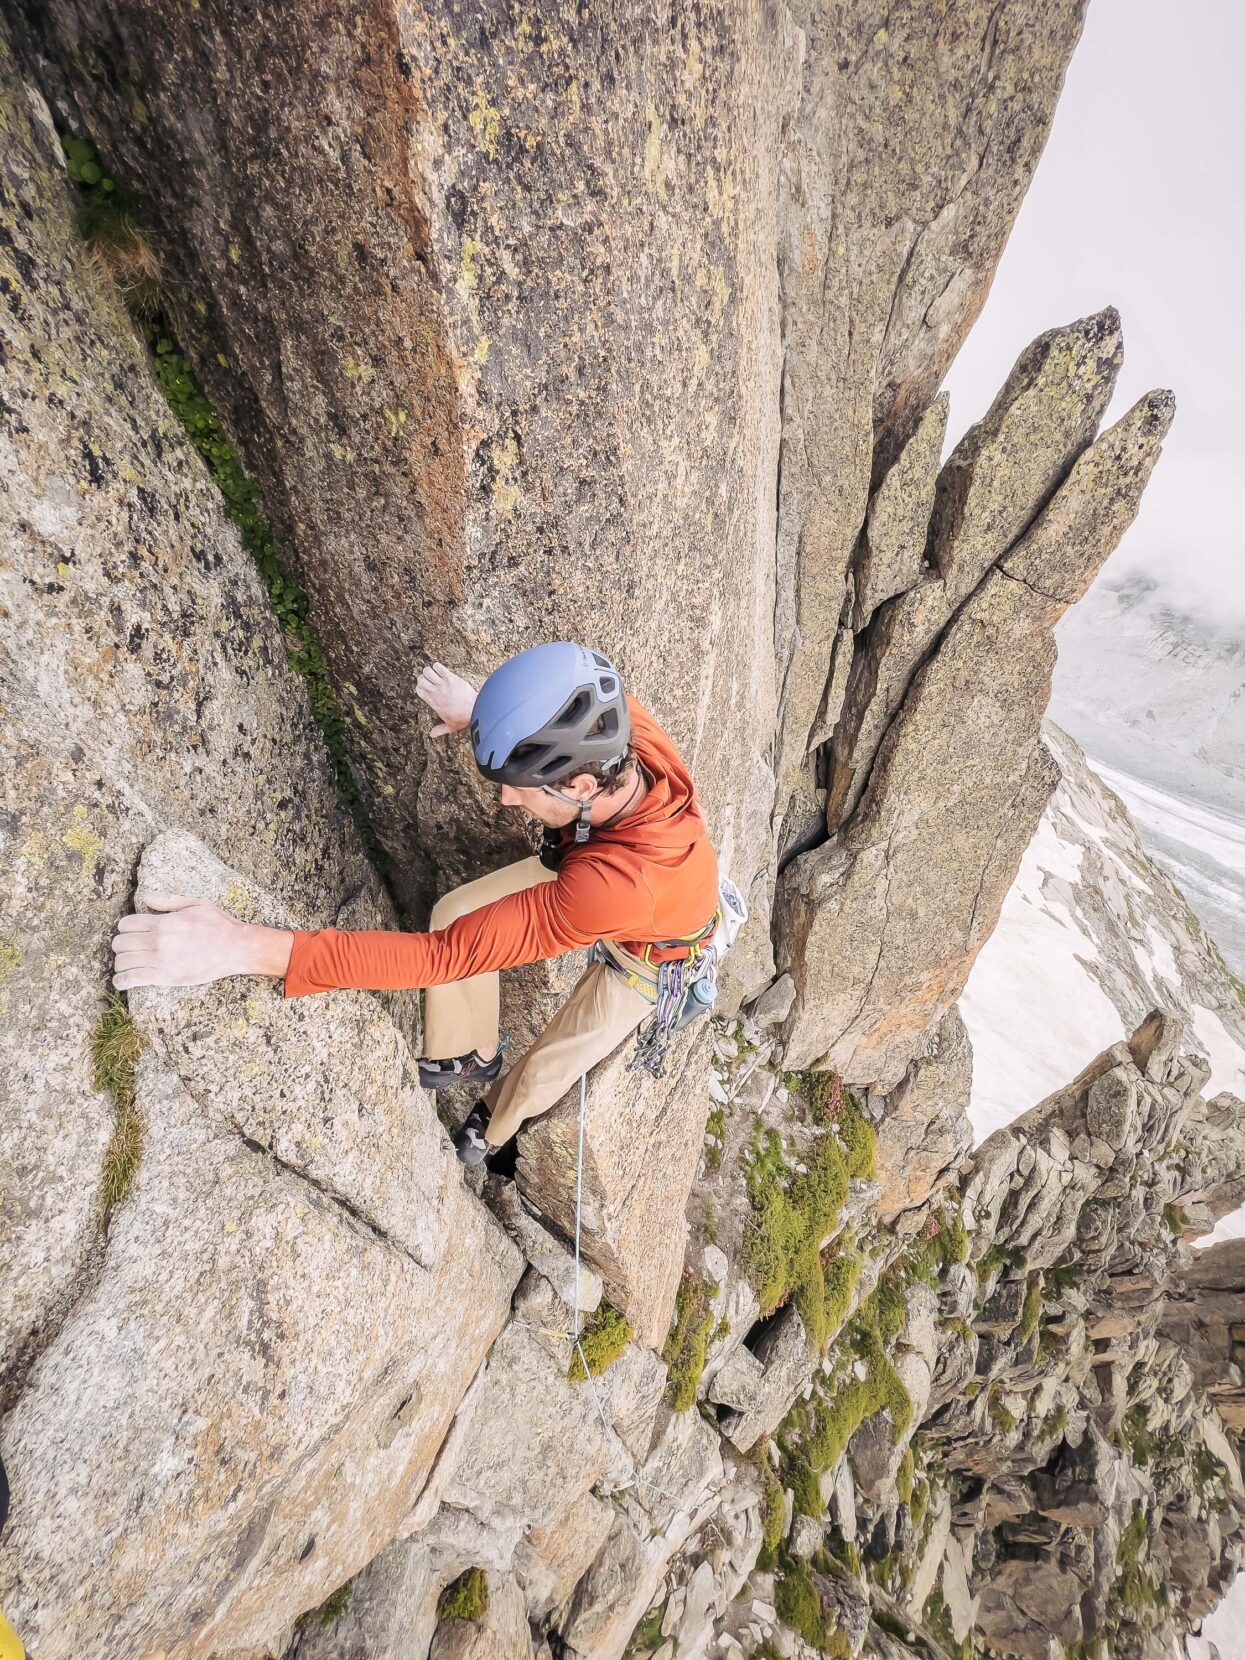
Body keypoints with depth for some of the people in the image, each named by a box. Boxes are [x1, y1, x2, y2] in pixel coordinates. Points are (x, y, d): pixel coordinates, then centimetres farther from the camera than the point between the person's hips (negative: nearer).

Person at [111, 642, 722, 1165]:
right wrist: (482, 709, -8)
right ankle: (469, 1055, 31)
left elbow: (442, 956, -48)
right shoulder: (621, 723, -35)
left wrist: (249, 947, -51)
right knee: (454, 910, 2)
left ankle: (494, 1126, 51)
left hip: (645, 951, -5)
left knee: (546, 1067, 11)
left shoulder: (612, 885, -52)